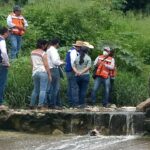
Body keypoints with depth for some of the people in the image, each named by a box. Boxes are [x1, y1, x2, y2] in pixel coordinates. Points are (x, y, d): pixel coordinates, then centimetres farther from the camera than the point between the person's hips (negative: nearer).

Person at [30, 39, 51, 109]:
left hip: (35, 72, 7)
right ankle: (40, 105, -12)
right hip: (43, 72, -7)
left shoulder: (32, 52, 13)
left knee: (35, 89, 15)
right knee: (43, 90, -6)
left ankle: (32, 104, 14)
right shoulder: (43, 53, -8)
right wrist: (49, 75, -6)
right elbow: (46, 65, -10)